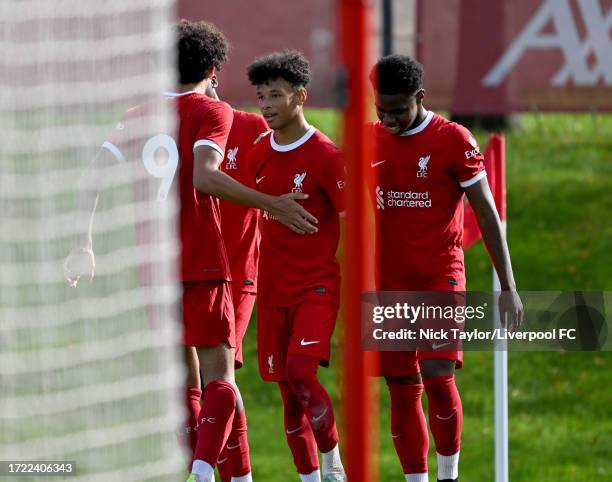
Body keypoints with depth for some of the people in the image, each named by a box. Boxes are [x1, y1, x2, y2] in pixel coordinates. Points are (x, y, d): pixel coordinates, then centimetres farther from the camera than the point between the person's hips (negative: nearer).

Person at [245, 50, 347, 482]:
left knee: (300, 372, -22)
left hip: (318, 286, -6)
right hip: (274, 288, 6)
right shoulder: (258, 154, 8)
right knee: (289, 394, 5)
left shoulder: (325, 155, -9)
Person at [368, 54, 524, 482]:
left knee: (437, 377, -16)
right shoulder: (369, 141, 5)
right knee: (402, 391, 2)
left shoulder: (453, 139, -7)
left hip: (441, 275, -4)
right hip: (389, 282, 4)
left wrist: (508, 287, -8)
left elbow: (487, 213, -5)